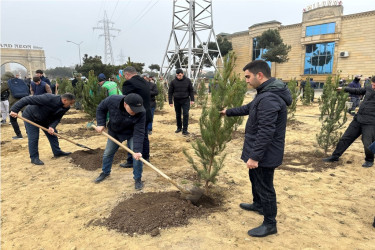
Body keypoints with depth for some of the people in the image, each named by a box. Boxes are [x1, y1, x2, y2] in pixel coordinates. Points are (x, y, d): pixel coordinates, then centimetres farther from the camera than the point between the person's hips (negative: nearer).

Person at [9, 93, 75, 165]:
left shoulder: (65, 108, -16)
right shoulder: (48, 98, -39)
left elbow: (57, 118, -12)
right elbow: (27, 99, -37)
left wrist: (52, 126, -32)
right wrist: (14, 110, -37)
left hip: (45, 119, 7)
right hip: (31, 117, -7)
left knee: (53, 134, 8)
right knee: (33, 138, -8)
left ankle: (57, 152, 22)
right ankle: (34, 158, 5)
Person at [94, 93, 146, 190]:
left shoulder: (141, 113, -37)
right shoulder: (112, 100, -33)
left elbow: (139, 133, -33)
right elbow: (101, 108, -10)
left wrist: (137, 150, -38)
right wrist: (101, 124, -16)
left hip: (131, 134, -2)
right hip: (114, 132, 3)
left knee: (137, 155, -13)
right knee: (108, 153, 15)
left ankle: (138, 178, 7)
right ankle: (105, 172, 41)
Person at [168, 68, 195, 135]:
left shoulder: (188, 81, -2)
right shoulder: (173, 82, -3)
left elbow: (191, 90, 4)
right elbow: (170, 92, 2)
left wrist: (192, 100, -2)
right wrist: (170, 102, -3)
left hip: (185, 100, -1)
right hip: (177, 100, 1)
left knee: (185, 114, -7)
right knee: (178, 115, 10)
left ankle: (185, 130, -2)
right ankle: (179, 127, 26)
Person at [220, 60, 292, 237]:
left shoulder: (269, 98, -28)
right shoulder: (266, 93, 8)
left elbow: (266, 132, -31)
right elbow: (249, 108, 24)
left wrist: (255, 156, -27)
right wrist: (228, 112, 33)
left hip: (265, 153, -11)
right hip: (260, 151, 11)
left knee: (265, 186, 4)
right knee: (255, 179, 27)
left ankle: (270, 224, 22)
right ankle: (258, 204, 50)